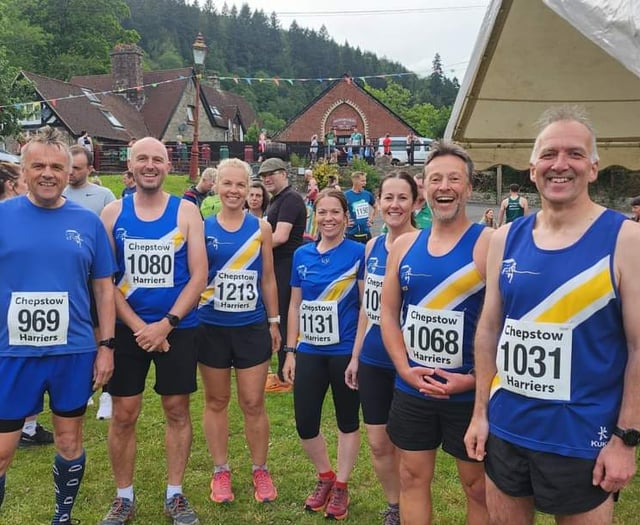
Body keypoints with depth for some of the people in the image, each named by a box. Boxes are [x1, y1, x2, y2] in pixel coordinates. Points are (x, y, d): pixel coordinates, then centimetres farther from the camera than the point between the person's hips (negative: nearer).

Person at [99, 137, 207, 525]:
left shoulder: (186, 211, -2)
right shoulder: (113, 213, 1)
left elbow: (199, 276, -6)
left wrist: (166, 324, -14)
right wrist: (138, 327, -12)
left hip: (178, 328, 0)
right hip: (127, 329, 1)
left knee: (177, 409, 8)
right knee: (124, 415, 5)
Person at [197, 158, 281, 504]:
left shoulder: (261, 227, 1)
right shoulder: (203, 227, -2)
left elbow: (268, 279, 5)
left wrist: (274, 322, 6)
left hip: (252, 327, 0)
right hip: (212, 327, 0)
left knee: (253, 403, 6)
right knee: (216, 401, 12)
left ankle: (260, 471, 24)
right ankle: (221, 471, 28)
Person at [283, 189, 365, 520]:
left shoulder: (358, 253, -6)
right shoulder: (302, 255, 5)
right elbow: (295, 306, 10)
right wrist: (290, 351, 8)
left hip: (346, 351, -3)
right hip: (309, 351, 4)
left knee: (347, 421, 11)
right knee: (305, 423, 6)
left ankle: (341, 486, 29)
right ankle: (325, 477, 31)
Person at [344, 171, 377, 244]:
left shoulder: (368, 194, 4)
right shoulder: (346, 195, -11)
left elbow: (375, 207, 22)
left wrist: (372, 218, 12)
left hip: (366, 233, 5)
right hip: (352, 234, -5)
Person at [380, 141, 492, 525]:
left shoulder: (489, 244, -11)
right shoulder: (404, 245, 4)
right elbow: (388, 313, 7)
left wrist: (475, 379, -17)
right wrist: (404, 368, -4)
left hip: (471, 394, -4)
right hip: (411, 391, 4)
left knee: (479, 487, 13)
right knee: (413, 479, 17)